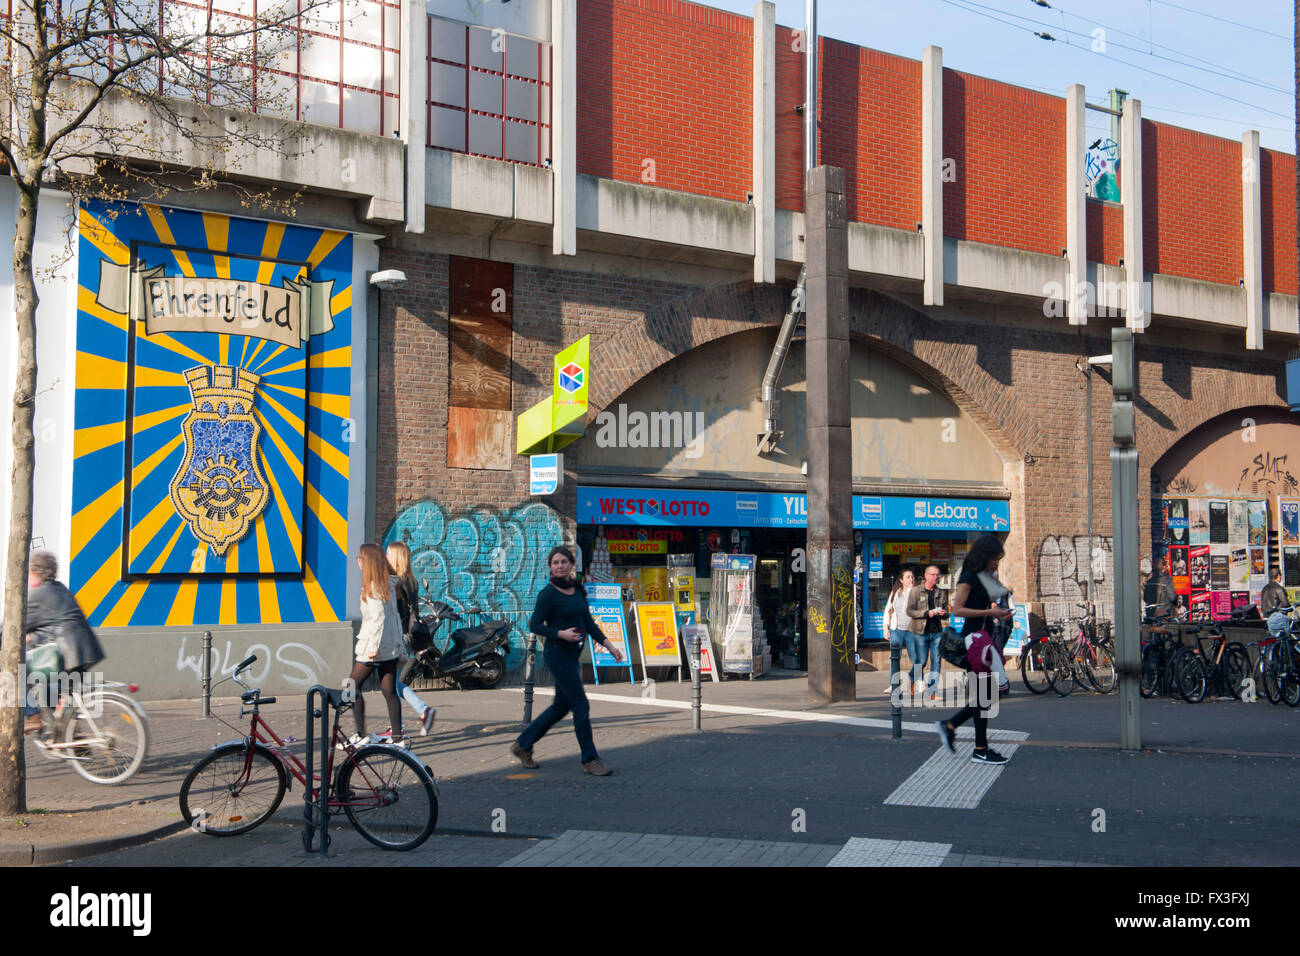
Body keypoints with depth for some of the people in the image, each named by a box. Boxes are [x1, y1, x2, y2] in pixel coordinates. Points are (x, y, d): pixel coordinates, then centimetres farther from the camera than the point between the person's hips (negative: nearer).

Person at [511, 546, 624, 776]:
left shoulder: (578, 589, 10)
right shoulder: (548, 593, -12)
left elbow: (588, 622, 16)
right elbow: (534, 625, -11)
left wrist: (608, 644, 10)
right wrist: (560, 633, -23)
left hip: (573, 654, 8)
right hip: (558, 654, -8)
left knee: (561, 706, 14)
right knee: (581, 706, -6)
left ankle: (523, 744, 25)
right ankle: (590, 759, 4)